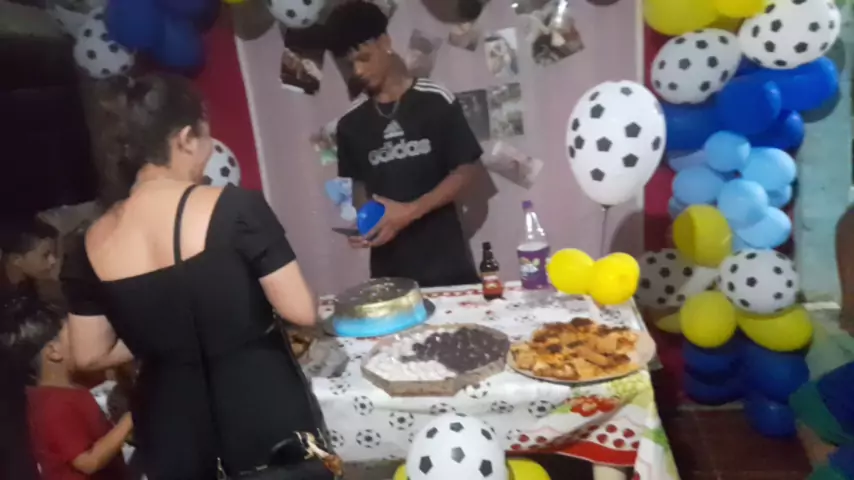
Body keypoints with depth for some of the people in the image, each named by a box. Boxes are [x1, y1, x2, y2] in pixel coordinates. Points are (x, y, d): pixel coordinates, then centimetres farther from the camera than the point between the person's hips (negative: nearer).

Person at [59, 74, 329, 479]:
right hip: (262, 407, -4)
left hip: (172, 426, 5)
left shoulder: (93, 244, -3)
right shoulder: (236, 208, -18)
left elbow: (90, 355, 6)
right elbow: (301, 312, -15)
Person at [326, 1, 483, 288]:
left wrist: (410, 211, -15)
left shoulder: (435, 101, -3)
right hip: (388, 265, 2)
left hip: (444, 257, -2)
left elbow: (464, 170, -3)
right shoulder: (350, 123, 6)